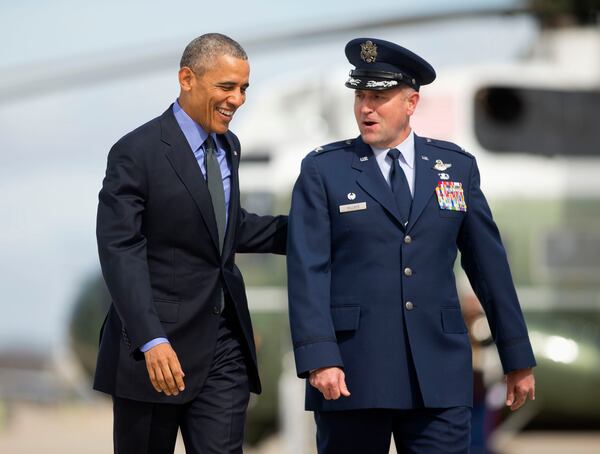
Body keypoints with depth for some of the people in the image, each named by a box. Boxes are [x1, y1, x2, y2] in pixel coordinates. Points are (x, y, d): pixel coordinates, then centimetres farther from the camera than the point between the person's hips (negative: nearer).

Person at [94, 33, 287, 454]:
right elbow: (121, 253, -17)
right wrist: (151, 341, -26)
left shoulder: (228, 147, 13)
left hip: (225, 342, 6)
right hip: (159, 346, -6)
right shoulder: (138, 152, -11)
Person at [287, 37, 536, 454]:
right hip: (352, 376, -2)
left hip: (439, 374, 2)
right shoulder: (322, 170, 3)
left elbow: (489, 264, 13)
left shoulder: (457, 167, 11)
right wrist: (319, 358, -18)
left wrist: (518, 358, 13)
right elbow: (308, 271, -6)